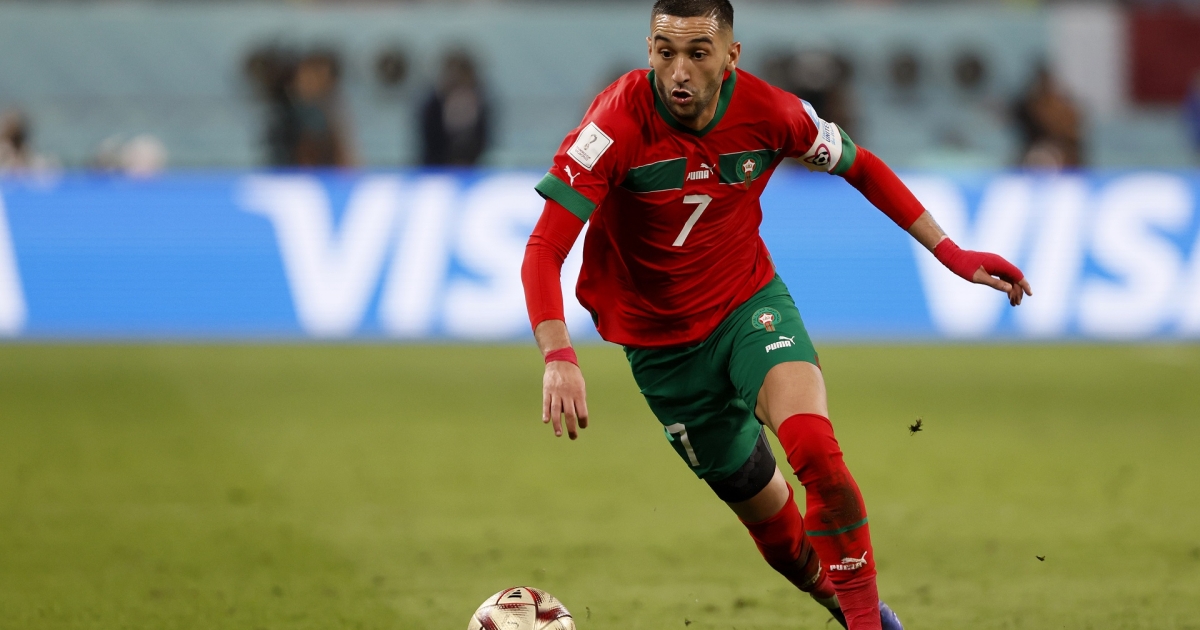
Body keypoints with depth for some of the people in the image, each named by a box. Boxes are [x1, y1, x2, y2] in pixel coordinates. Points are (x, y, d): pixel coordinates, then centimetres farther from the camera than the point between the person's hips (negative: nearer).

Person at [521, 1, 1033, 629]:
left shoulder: (767, 112, -15)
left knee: (813, 447, -28)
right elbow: (544, 250, -29)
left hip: (750, 303, 1)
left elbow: (861, 168, 6)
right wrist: (558, 358, -44)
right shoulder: (618, 123, -25)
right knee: (763, 508, 8)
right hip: (660, 338, -1)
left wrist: (950, 253, 2)